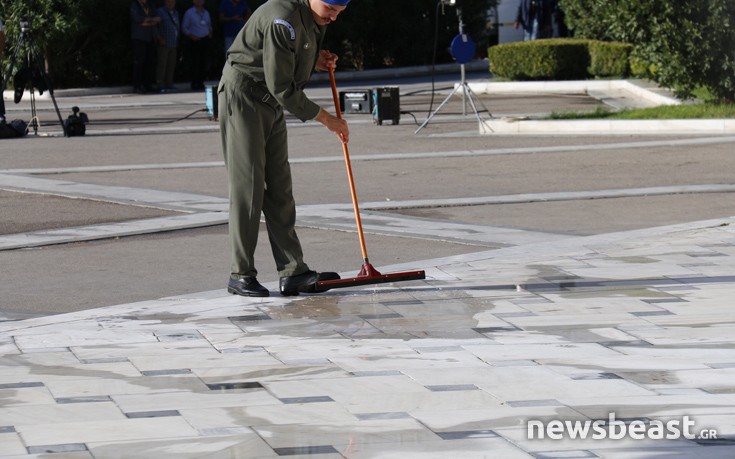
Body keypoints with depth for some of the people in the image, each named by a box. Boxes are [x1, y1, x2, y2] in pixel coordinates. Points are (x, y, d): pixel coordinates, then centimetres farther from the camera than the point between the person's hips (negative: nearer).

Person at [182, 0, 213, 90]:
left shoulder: (206, 13, 17)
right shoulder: (189, 13, 1)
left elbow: (209, 26, 27)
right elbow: (184, 28, -1)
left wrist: (210, 33, 7)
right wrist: (191, 36, -14)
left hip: (205, 41, 5)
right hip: (195, 41, -5)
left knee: (203, 63, 2)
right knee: (195, 63, -9)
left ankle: (201, 82, 7)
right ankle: (194, 84, -6)